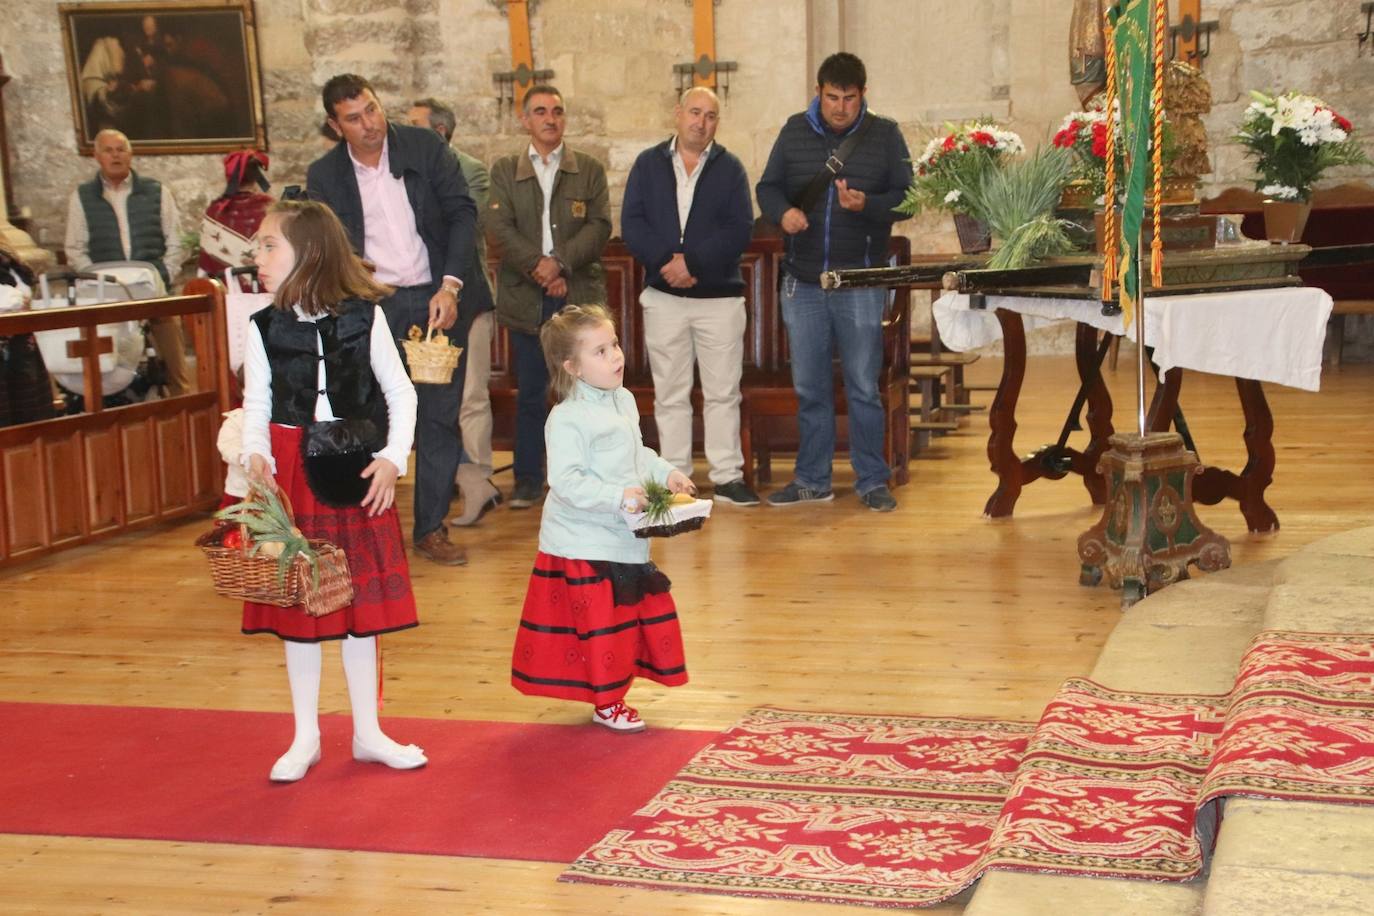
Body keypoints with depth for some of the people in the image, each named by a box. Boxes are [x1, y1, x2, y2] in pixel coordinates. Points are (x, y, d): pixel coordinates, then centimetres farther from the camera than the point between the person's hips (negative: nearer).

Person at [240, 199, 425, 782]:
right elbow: (256, 406, 4)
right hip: (290, 477, 1)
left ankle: (368, 732, 22)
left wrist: (392, 457, -9)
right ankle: (306, 737, 21)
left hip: (357, 474, -1)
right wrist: (255, 456, -14)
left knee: (362, 602, 8)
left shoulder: (364, 318, -4)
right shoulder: (264, 329, -1)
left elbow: (400, 392, 1)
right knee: (297, 607, 8)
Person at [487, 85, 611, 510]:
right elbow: (499, 226, -1)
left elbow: (600, 226, -1)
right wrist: (538, 266, -14)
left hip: (579, 295, 0)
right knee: (530, 392, 3)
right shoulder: (504, 171, 11)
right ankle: (528, 480, 10)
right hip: (526, 296, 0)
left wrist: (561, 262, -14)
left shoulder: (590, 170, 11)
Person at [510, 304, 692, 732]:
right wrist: (618, 497, -30)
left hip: (624, 540, 9)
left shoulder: (624, 401, 7)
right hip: (583, 546, -9)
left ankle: (613, 689, 31)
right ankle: (606, 703, 15)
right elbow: (565, 480, -26)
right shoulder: (568, 419, -20)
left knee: (640, 613, 16)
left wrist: (666, 473, 7)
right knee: (600, 621, 0)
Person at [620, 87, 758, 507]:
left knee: (723, 392, 2)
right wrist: (666, 261, -17)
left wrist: (691, 261, -17)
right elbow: (631, 223, -2)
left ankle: (727, 477, 7)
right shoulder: (649, 164, 7)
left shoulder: (730, 168, 4)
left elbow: (740, 229, -6)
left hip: (719, 295, -1)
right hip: (663, 295, 1)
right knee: (669, 394, 5)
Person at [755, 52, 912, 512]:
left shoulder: (885, 135, 0)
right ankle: (812, 479, 20)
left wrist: (867, 205, -21)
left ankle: (871, 481, 12)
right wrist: (783, 212, -11)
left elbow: (906, 197, -2)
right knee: (809, 387, 10)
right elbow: (768, 186, 11)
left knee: (864, 386, 2)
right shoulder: (795, 132, 6)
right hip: (803, 282, 3)